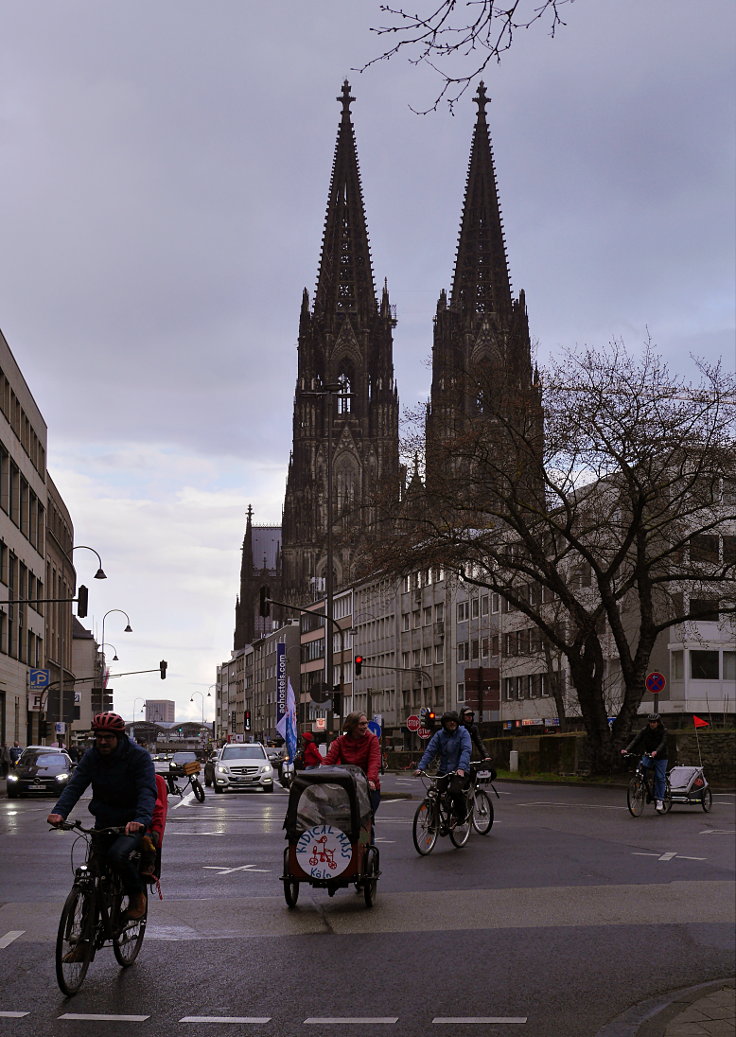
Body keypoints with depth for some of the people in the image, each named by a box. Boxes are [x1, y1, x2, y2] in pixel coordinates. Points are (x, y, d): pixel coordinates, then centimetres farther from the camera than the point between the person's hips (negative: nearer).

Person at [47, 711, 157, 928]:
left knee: (117, 854, -30)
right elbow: (74, 786, -12)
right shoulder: (92, 756, -1)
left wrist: (141, 819, -45)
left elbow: (147, 791, -26)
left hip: (132, 823, -5)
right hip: (103, 821, 5)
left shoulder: (139, 756, -14)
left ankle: (137, 894, -5)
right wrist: (59, 812, -31)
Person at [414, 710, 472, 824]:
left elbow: (466, 751, -16)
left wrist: (462, 768, -31)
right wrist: (420, 767, -15)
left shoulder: (463, 732, -4)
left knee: (454, 791, -27)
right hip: (443, 770, 4)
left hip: (460, 771, -4)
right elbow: (429, 751, -1)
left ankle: (460, 816, -1)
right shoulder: (439, 735, 6)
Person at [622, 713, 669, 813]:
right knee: (641, 766, -26)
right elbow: (636, 740, -15)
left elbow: (663, 743, -27)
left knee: (660, 778, -9)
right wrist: (627, 750, -33)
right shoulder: (645, 730, -5)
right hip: (648, 755, 2)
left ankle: (659, 801, -3)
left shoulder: (663, 731, -12)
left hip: (660, 757, -2)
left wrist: (656, 752, -47)